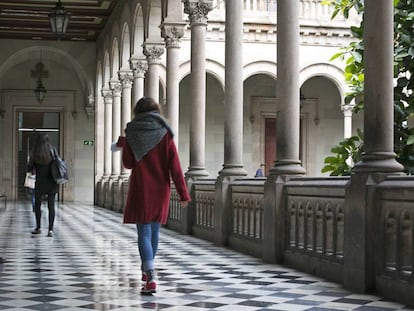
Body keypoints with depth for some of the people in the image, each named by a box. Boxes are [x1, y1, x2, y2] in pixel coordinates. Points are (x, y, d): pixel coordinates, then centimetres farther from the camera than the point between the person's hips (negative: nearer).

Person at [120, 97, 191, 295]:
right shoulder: (164, 133, -2)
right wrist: (183, 193, -5)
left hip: (140, 189, -2)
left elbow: (128, 163, 2)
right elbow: (175, 166, -6)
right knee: (154, 230, 17)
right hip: (161, 190, 2)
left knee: (144, 233, -3)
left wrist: (123, 144, 19)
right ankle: (147, 270, 36)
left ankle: (150, 278, -18)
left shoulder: (132, 133, -5)